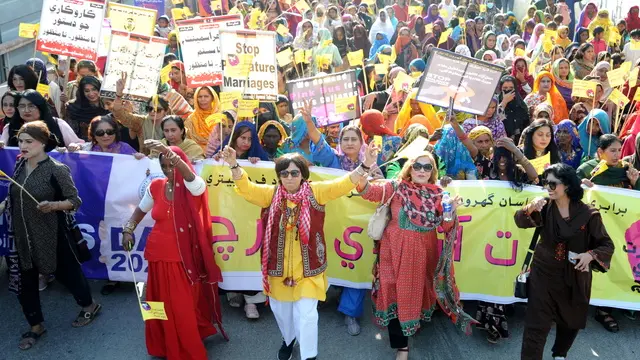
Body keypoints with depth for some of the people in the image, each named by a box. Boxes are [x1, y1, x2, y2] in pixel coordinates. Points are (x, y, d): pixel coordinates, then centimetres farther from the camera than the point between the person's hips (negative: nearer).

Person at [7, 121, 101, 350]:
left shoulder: (56, 169, -16)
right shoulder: (19, 166, 3)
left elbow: (75, 201, -14)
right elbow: (14, 197, 17)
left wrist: (52, 205, -29)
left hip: (50, 235, -6)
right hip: (22, 235, 6)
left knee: (65, 271, 11)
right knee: (25, 281, 11)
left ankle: (90, 306, 36)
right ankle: (36, 326, 30)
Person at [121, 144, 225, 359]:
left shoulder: (193, 187, -10)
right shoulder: (155, 186, 2)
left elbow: (189, 175, -35)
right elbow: (141, 210, 19)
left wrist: (169, 152, -47)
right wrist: (128, 229, 5)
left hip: (184, 257, -4)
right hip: (159, 255, 4)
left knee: (184, 307, 3)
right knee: (161, 304, 15)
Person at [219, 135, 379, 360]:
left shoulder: (315, 192, -6)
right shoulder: (271, 193, -1)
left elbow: (342, 185, -15)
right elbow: (246, 188, -9)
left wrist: (365, 166, -30)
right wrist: (234, 165, -26)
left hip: (307, 265, -3)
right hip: (279, 265, 3)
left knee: (305, 312, 1)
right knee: (279, 308, 21)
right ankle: (288, 339, 51)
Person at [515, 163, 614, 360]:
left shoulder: (588, 214, -12)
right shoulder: (545, 208, -8)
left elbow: (607, 245, -8)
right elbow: (520, 222, -20)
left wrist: (590, 255, -28)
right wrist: (530, 208, -41)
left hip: (575, 277, 1)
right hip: (544, 274, -1)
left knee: (570, 321, 23)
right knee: (536, 323, -3)